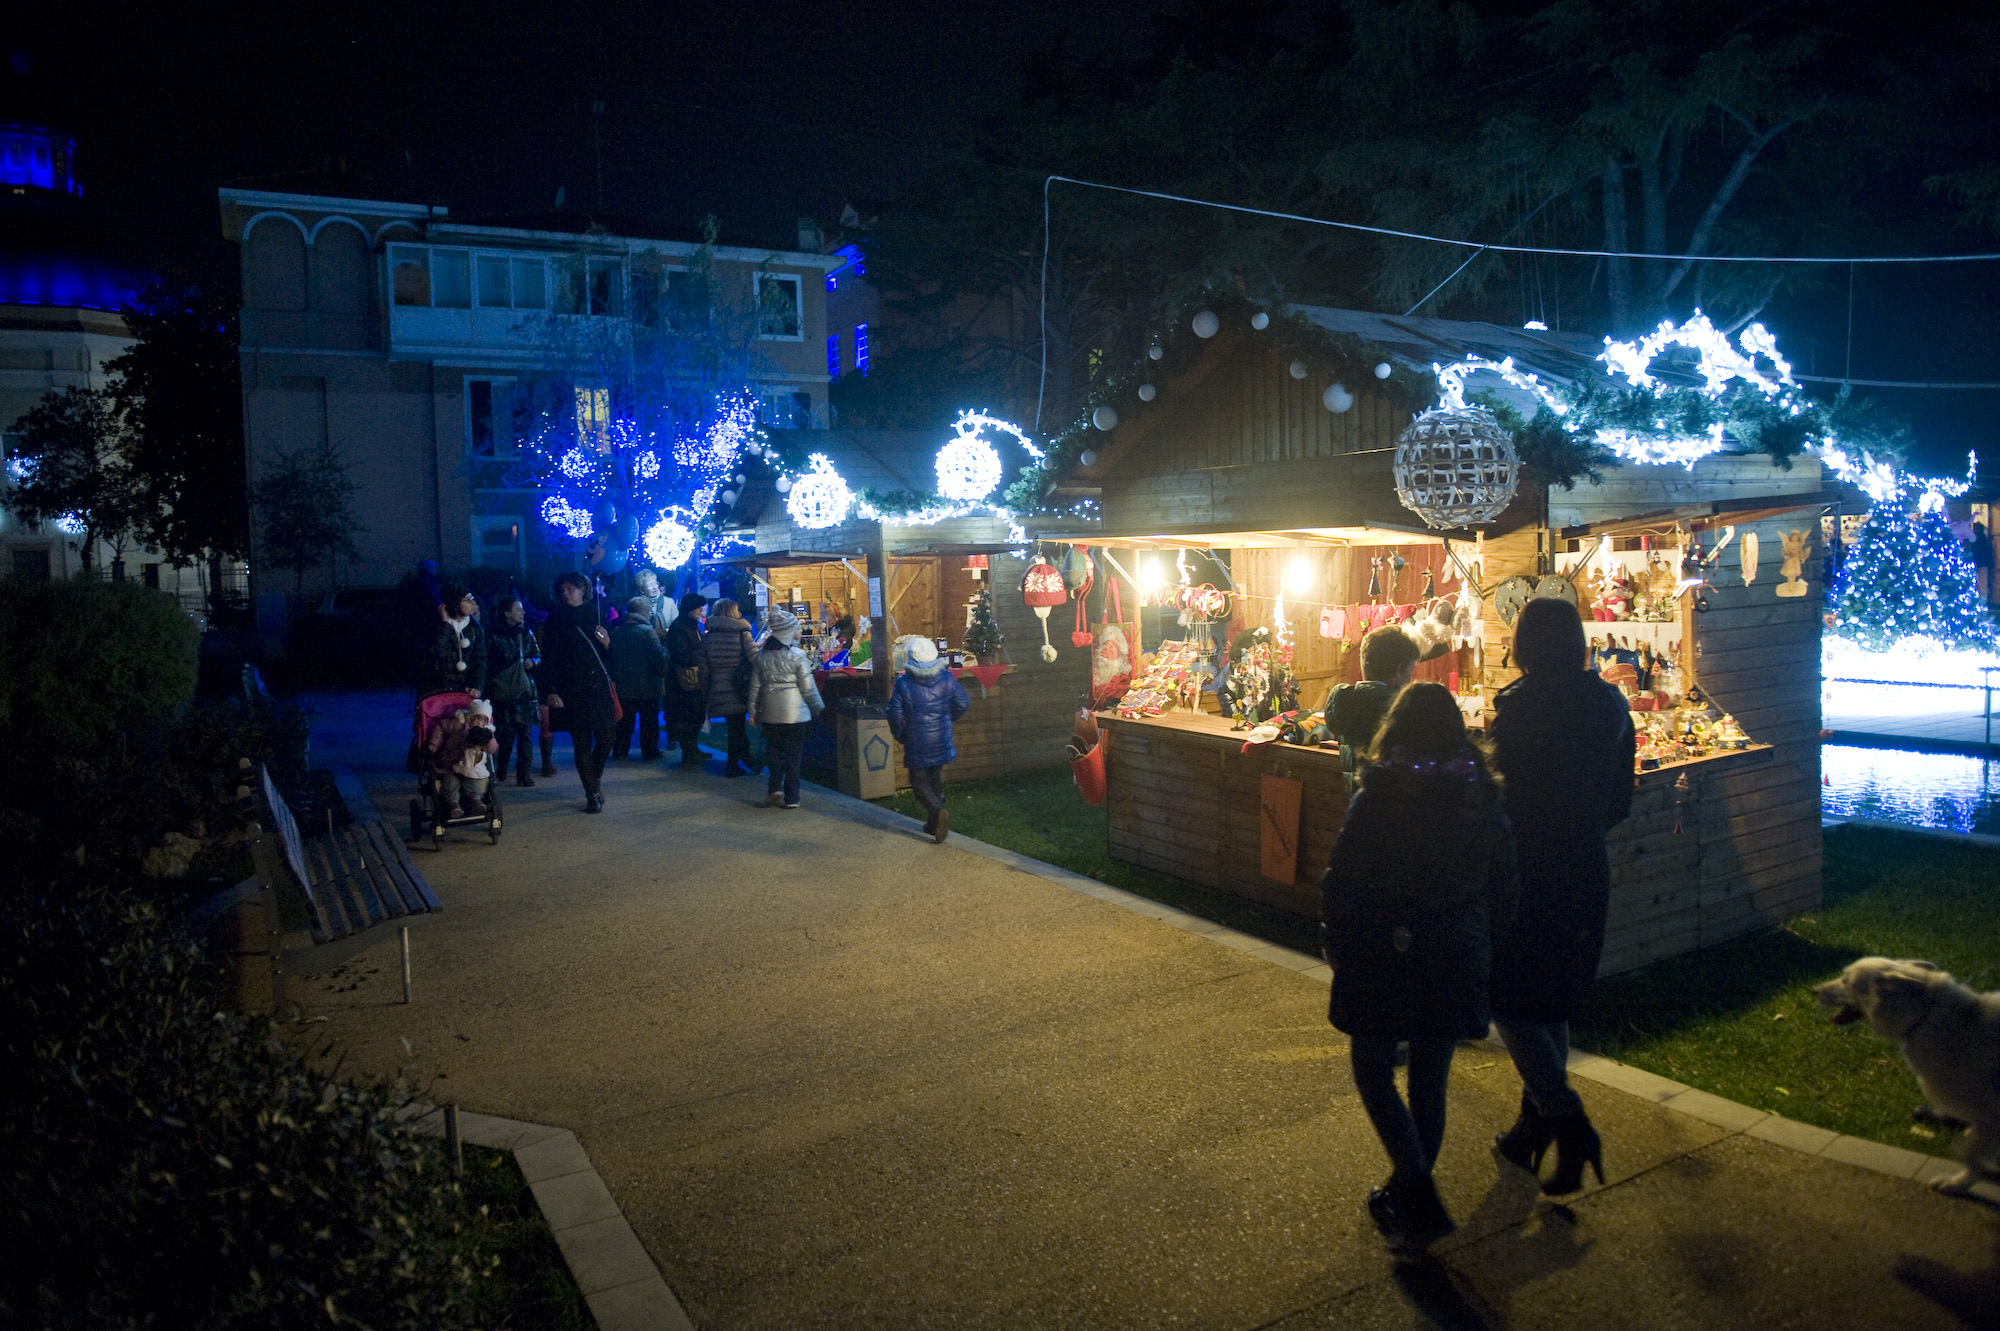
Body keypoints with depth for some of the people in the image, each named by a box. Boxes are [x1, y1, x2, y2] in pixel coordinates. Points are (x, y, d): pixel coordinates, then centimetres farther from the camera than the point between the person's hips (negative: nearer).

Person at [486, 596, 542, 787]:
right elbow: (486, 664, 1)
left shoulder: (526, 632, 12)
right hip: (503, 691, -3)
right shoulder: (494, 635, -1)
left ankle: (523, 773, 4)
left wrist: (532, 662, -3)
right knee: (507, 732, -4)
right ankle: (500, 770, 12)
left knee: (525, 732, -1)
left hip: (525, 690, 3)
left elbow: (538, 655, 19)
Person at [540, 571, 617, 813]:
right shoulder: (557, 619, 5)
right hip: (572, 691, -2)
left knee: (605, 739, 2)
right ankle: (593, 794, 7)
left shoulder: (596, 614, 12)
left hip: (600, 687, 2)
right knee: (582, 744, -1)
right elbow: (549, 657, 1)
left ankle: (596, 777, 30)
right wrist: (550, 691, -7)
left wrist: (607, 643, -6)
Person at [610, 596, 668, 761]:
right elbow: (659, 656, -16)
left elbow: (611, 656, 10)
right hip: (647, 686, -5)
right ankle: (649, 751, 11)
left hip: (623, 686, 5)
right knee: (649, 721, 7)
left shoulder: (616, 632, 4)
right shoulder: (647, 631, -13)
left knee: (624, 720, 14)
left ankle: (620, 750, 18)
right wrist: (662, 675, -2)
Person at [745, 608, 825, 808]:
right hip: (795, 713, -3)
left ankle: (775, 788, 3)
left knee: (774, 750, 18)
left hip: (770, 714, 3)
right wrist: (818, 707, 6)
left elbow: (755, 686, 6)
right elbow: (808, 687, -8)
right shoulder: (797, 656, -12)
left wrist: (753, 711, 15)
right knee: (793, 754, 5)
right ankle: (791, 798, 7)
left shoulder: (761, 656, 0)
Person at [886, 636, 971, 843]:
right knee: (936, 778, 19)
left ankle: (937, 811, -17)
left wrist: (900, 736, 6)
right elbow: (962, 703, 3)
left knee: (919, 782, 8)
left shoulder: (903, 684, -15)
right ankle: (934, 822, 26)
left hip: (917, 744, -4)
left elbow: (895, 715, -12)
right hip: (941, 741, 4)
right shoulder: (947, 678, -6)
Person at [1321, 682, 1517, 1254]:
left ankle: (1416, 1192, -2)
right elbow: (1503, 889, 6)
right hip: (1454, 964, 5)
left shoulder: (1378, 797, -15)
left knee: (1372, 1068, 10)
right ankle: (1413, 1194, 29)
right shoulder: (1483, 798, -1)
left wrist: (1337, 947, 1)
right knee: (1430, 1079, 16)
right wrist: (1479, 949, 17)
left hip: (1383, 963, -4)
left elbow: (1341, 883, -13)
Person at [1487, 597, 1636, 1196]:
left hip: (1527, 872, -7)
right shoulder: (1610, 704, 3)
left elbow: (1506, 795, -17)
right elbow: (1619, 801, 9)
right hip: (1586, 873, 7)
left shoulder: (1517, 705, -17)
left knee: (1508, 1000, 5)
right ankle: (1534, 1124, 29)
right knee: (1552, 1001, 18)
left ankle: (1568, 1121, -5)